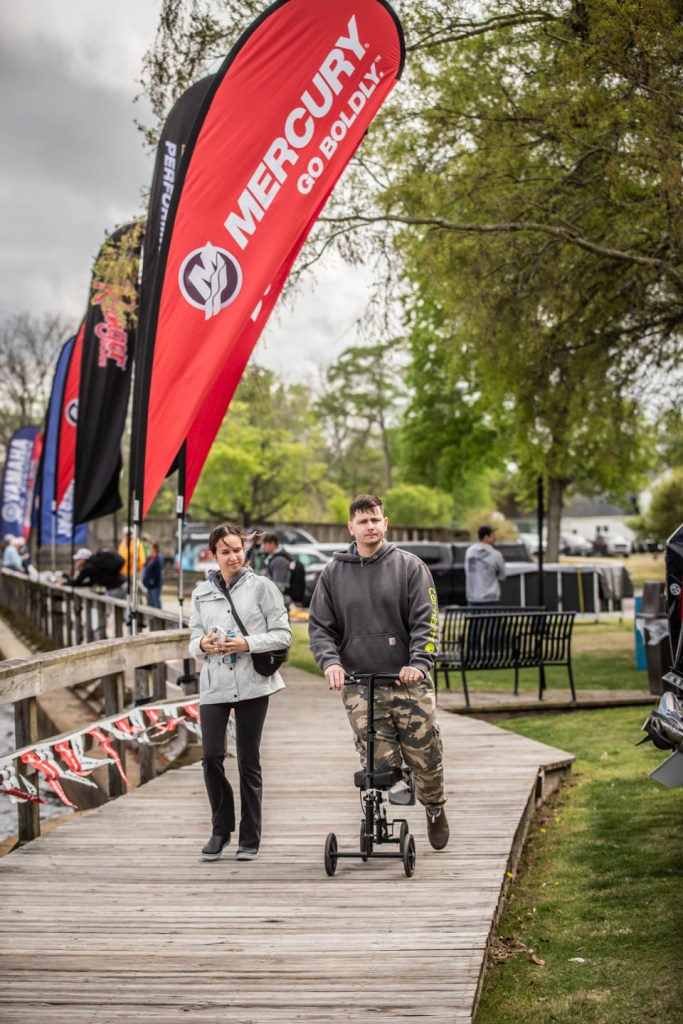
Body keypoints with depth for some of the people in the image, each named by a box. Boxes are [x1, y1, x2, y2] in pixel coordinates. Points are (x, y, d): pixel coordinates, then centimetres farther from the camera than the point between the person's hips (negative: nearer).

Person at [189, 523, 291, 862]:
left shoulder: (261, 586, 1)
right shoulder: (201, 592, 11)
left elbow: (282, 635, -2)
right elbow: (193, 642, 13)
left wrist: (248, 644, -16)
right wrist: (203, 645, -10)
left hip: (252, 683, -2)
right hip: (213, 685, 3)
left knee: (249, 760, 2)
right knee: (211, 756, -6)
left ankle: (250, 837, 13)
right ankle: (221, 829, 13)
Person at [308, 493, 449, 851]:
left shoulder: (410, 566, 4)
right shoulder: (333, 573, 10)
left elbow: (425, 621, -2)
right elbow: (319, 626, 8)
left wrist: (419, 662, -17)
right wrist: (330, 661, -11)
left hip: (408, 680, -1)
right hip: (359, 684, 1)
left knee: (426, 757, 3)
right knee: (379, 763, -7)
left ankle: (435, 810, 31)